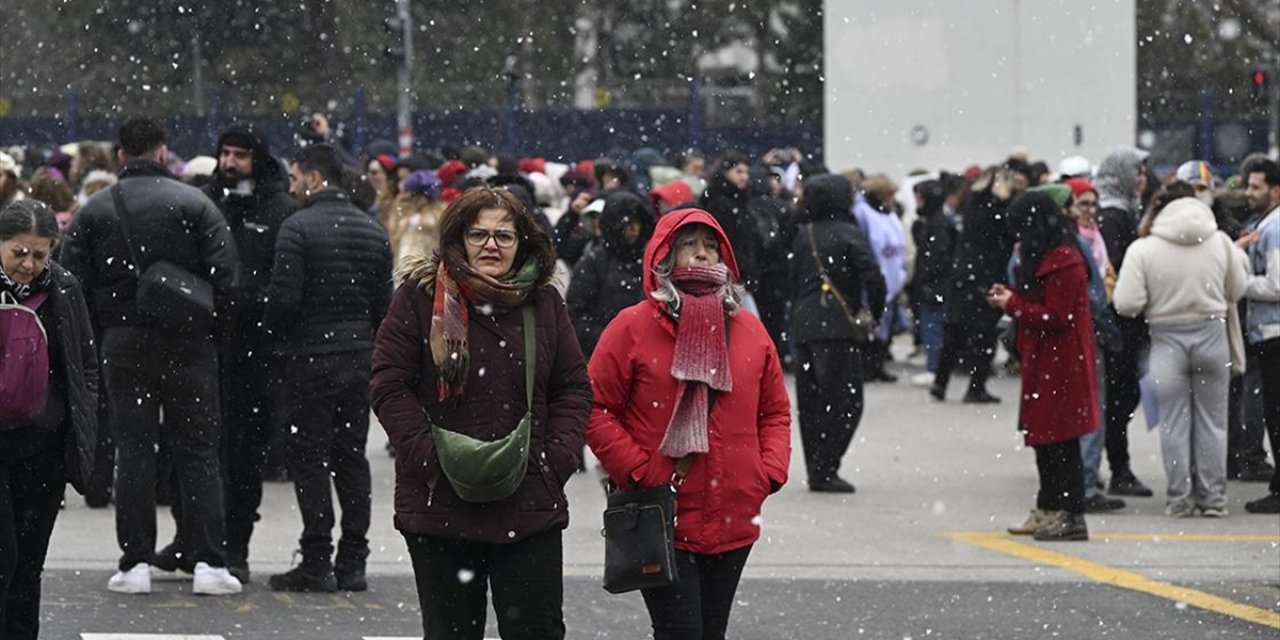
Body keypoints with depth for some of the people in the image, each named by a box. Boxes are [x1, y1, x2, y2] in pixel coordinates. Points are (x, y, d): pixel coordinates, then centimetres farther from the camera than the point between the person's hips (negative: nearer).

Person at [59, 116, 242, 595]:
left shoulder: (94, 211, 2)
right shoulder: (194, 204, -4)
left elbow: (72, 282, -1)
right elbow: (226, 276, -10)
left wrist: (104, 325, 11)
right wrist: (205, 317, 6)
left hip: (123, 345, 1)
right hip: (188, 345, -1)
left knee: (133, 451, 7)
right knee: (198, 452, 4)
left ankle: (135, 563, 4)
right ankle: (208, 562, 0)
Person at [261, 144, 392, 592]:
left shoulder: (298, 228, -11)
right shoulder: (374, 232, 10)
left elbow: (284, 299, -16)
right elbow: (384, 304, 11)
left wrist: (276, 335, 3)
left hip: (311, 357, -6)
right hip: (360, 359, 6)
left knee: (310, 458, -2)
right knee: (352, 457, 10)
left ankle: (317, 563, -4)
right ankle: (352, 562, 10)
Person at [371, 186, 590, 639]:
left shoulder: (545, 303, 8)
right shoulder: (420, 296, -1)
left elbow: (574, 389, 11)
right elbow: (389, 386, -4)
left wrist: (558, 459, -4)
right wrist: (432, 459, -13)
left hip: (530, 508, 1)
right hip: (440, 504, -1)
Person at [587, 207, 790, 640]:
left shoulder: (749, 330, 10)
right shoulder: (633, 328, -5)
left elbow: (775, 410, 18)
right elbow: (595, 409, -6)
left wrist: (770, 472, 2)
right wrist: (639, 472, -13)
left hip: (732, 523, 5)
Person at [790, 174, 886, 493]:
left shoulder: (803, 236, 11)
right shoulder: (848, 234, -7)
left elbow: (794, 280, 14)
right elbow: (874, 279, -14)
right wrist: (875, 315, 0)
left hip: (804, 327, 6)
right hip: (839, 329, -6)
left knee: (810, 402, 10)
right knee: (845, 401, -2)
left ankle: (816, 471, 11)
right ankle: (825, 470, -9)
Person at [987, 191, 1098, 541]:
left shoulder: (1063, 261, -17)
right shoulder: (1047, 257, 17)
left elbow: (1055, 317, -20)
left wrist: (1012, 305, -11)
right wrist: (1011, 296, 9)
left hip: (1060, 364, -11)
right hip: (1044, 362, 11)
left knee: (1060, 440, -9)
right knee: (1043, 438, 15)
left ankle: (1072, 516, -7)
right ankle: (1048, 510, 23)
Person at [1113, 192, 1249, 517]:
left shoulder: (1142, 249, -10)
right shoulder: (1220, 241, -3)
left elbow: (1127, 304, -13)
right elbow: (1237, 290, 7)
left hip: (1167, 340, -2)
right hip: (1211, 335, 2)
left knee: (1174, 423, 7)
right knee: (1212, 420, 10)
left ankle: (1179, 498, 10)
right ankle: (1213, 497, 12)